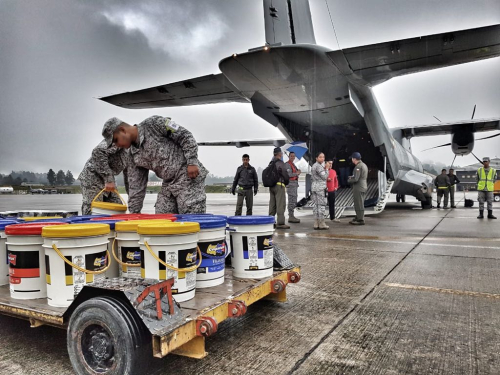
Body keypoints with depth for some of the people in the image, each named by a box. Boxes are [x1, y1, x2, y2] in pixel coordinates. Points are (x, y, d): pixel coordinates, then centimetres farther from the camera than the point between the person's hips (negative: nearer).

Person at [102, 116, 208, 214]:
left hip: (189, 177, -7)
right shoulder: (133, 155, 12)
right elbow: (136, 186, 14)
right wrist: (133, 212, 12)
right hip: (168, 185, 8)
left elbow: (185, 136, -8)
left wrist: (192, 162, -16)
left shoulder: (153, 123, -7)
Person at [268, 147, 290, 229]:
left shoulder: (271, 163, 15)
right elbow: (285, 174, -13)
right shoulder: (280, 163, -11)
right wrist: (287, 182, 5)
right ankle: (280, 223, -7)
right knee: (281, 204, -6)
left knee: (272, 204, 12)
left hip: (271, 186, 8)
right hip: (279, 185, -8)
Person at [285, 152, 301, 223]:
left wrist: (298, 171, 3)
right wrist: (296, 173, -9)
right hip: (291, 184, -10)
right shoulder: (287, 164, -9)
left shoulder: (293, 164, 22)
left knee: (294, 201, 13)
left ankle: (291, 216, 20)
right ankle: (291, 217, -8)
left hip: (295, 184, 10)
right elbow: (289, 174, -20)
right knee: (292, 201, -11)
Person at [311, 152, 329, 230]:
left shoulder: (313, 166, 17)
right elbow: (324, 177, -16)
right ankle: (321, 224, -2)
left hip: (314, 186, 10)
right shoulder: (319, 166, -13)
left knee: (316, 205, 9)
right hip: (320, 187, -10)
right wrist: (326, 169, -7)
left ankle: (316, 224, 11)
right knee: (321, 205, -5)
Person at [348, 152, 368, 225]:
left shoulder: (358, 166, -18)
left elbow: (355, 179, -24)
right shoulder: (364, 165, 15)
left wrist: (349, 180, -3)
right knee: (359, 204, 18)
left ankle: (360, 220, -1)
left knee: (359, 205, -4)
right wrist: (352, 177, 13)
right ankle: (358, 218, 27)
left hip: (358, 188, -10)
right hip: (363, 187, 10)